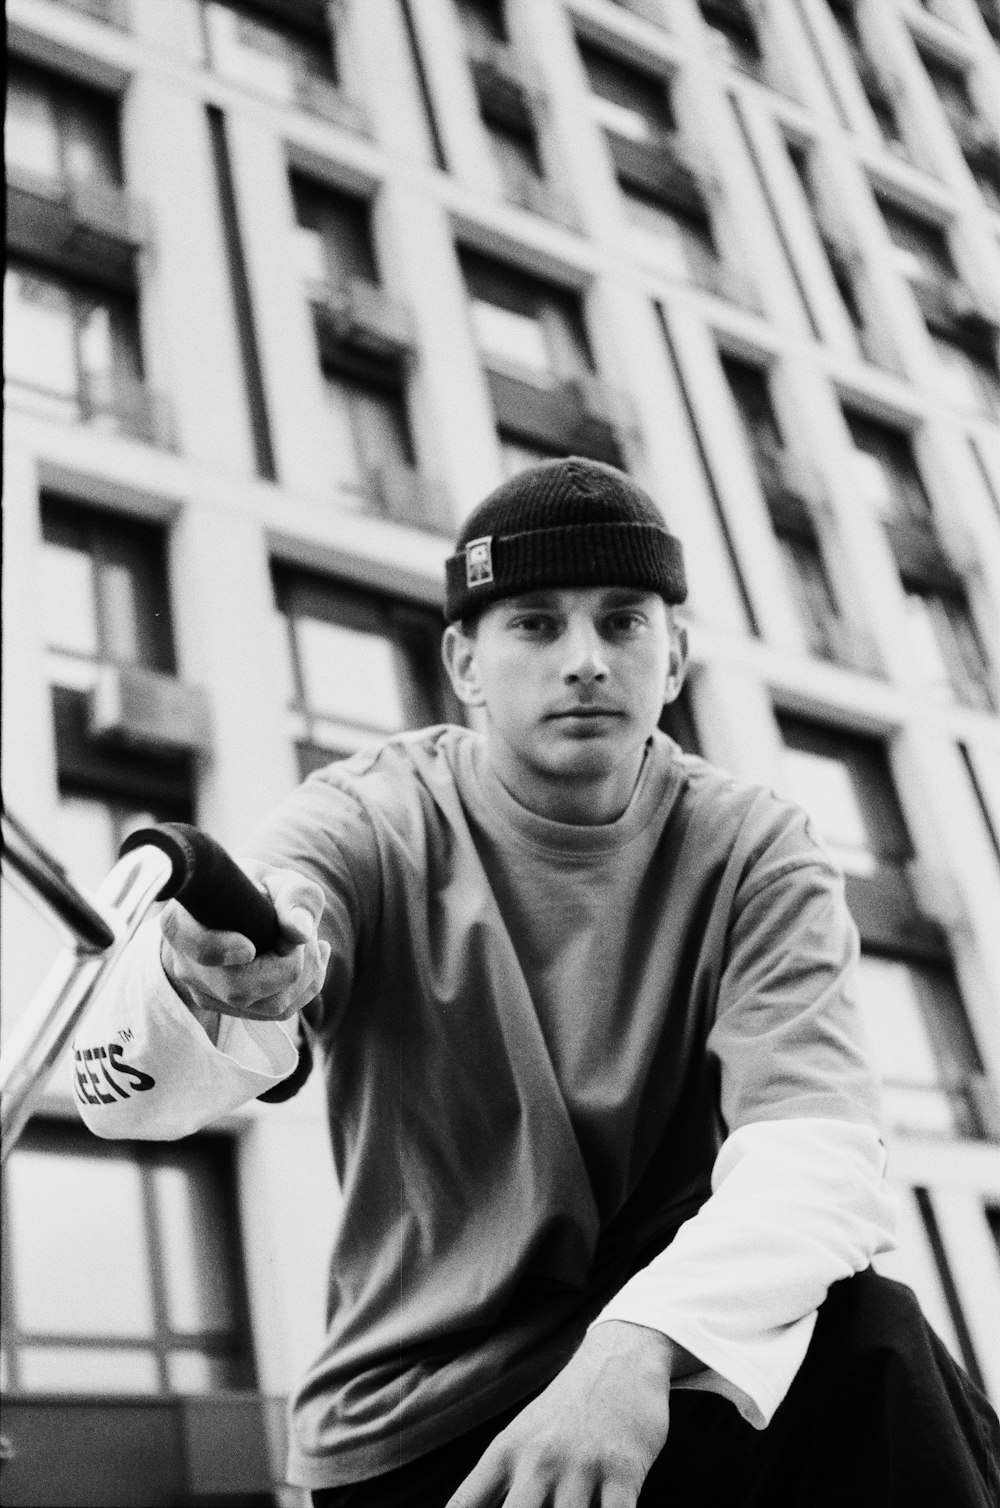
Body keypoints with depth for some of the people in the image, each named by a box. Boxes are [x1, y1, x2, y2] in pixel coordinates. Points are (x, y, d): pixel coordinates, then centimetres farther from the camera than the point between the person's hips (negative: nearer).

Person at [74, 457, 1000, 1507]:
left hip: (660, 1378, 0)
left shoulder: (752, 854, -6)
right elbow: (129, 1092, -23)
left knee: (861, 1336, -30)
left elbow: (815, 1142, -21)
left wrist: (642, 1343, -40)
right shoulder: (369, 824, -8)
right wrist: (207, 986, -47)